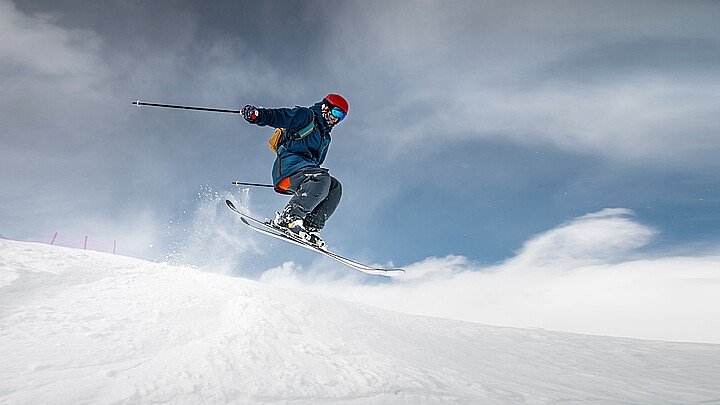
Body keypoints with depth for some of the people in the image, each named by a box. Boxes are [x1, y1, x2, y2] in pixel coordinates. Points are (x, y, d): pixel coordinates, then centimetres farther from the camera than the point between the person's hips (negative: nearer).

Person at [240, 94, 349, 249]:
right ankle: (287, 218, -34)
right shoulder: (305, 115, 7)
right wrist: (256, 114, -22)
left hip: (306, 168, 8)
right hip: (288, 162, -8)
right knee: (322, 177, -31)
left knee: (334, 187, -12)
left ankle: (311, 227, -20)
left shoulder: (325, 137, 31)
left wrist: (318, 186, 24)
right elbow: (275, 116, -4)